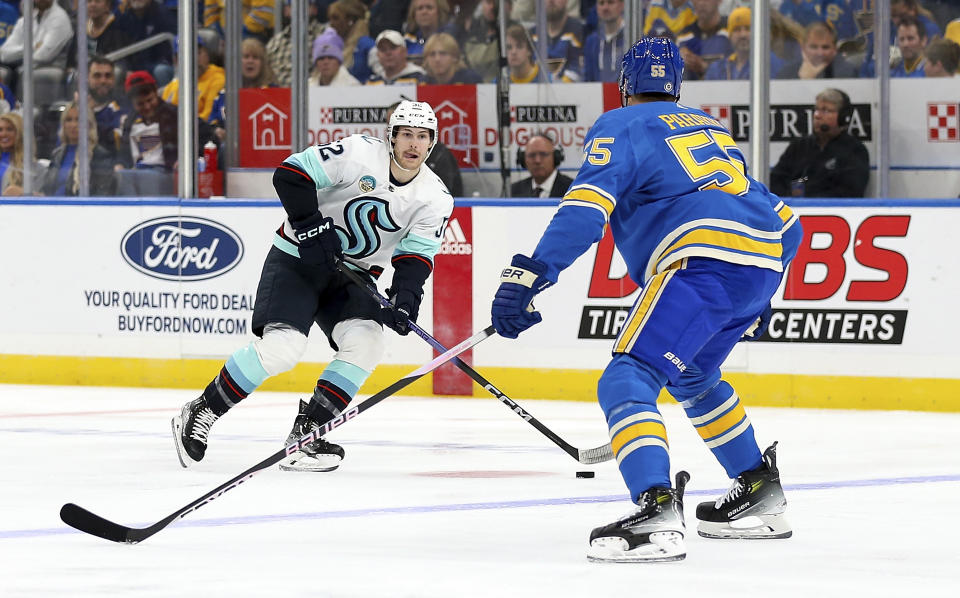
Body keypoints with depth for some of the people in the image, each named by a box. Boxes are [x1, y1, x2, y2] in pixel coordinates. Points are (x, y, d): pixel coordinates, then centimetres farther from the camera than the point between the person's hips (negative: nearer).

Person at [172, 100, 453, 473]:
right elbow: (291, 174, -18)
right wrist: (311, 229, -23)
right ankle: (200, 414, -6)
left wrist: (405, 295, -24)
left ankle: (304, 434, -8)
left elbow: (416, 256, -5)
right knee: (282, 346, -22)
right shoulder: (360, 155, -17)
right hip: (298, 259, -5)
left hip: (352, 275, 5)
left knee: (366, 343, -20)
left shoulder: (436, 199, -3)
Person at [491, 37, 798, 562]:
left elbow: (585, 209, -10)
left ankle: (657, 512, -36)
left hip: (706, 260, -8)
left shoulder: (620, 126, 7)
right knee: (691, 376, 31)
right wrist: (757, 303, 46)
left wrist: (528, 277, -17)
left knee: (628, 379, -14)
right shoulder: (710, 127, 31)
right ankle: (760, 496, 36)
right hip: (766, 261, 8)